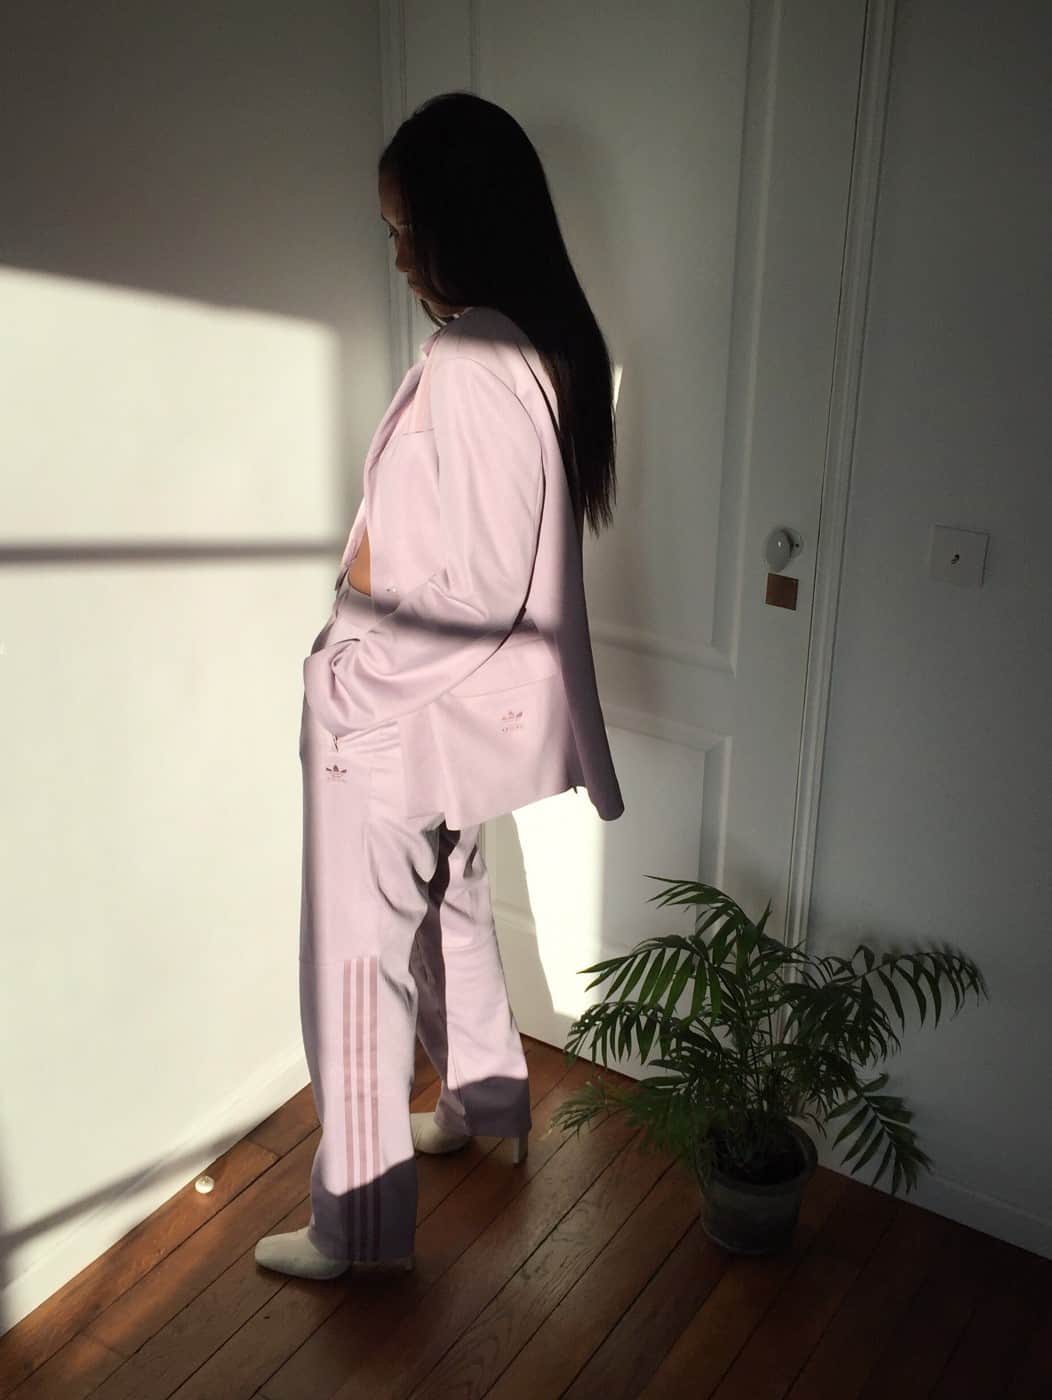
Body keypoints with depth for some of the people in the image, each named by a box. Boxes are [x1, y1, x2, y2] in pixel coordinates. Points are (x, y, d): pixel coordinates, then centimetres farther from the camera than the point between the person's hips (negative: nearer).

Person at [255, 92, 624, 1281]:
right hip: (475, 702, 10)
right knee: (453, 910, 26)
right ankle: (483, 1102, 47)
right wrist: (382, 566, 9)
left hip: (408, 710, -10)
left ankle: (357, 1224, 23)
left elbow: (481, 592, -26)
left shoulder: (468, 362, -24)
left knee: (359, 959, 5)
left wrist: (354, 657, -14)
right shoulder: (540, 341, 6)